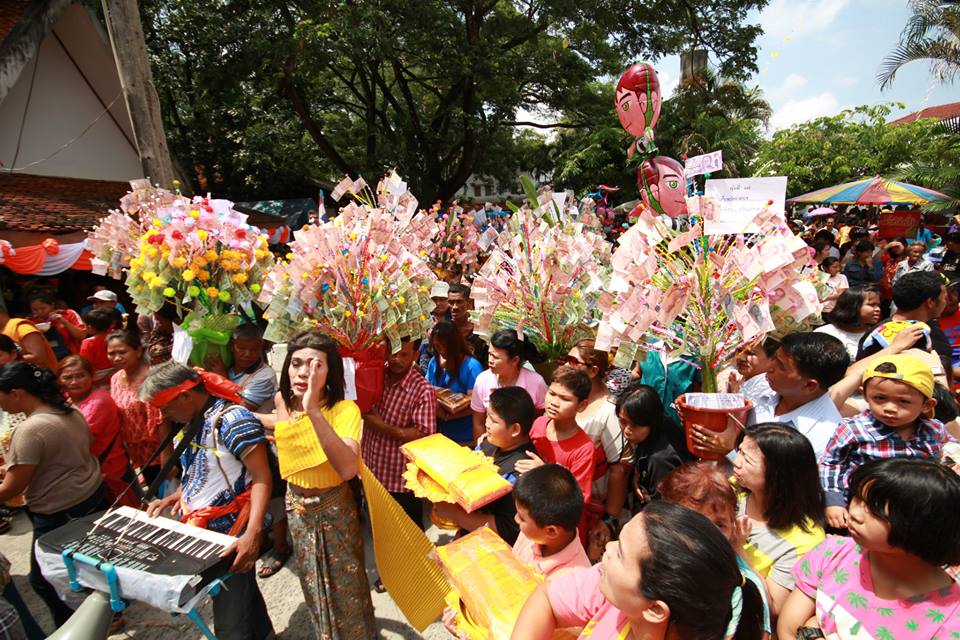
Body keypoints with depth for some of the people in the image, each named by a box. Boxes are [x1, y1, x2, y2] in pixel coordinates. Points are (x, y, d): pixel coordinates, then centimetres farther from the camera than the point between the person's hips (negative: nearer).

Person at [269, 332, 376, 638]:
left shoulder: (344, 409, -26)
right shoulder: (283, 402, -9)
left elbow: (348, 469, -43)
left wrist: (313, 410, -46)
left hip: (334, 509, -5)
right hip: (296, 507, 5)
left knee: (344, 586, 14)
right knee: (313, 583, 26)